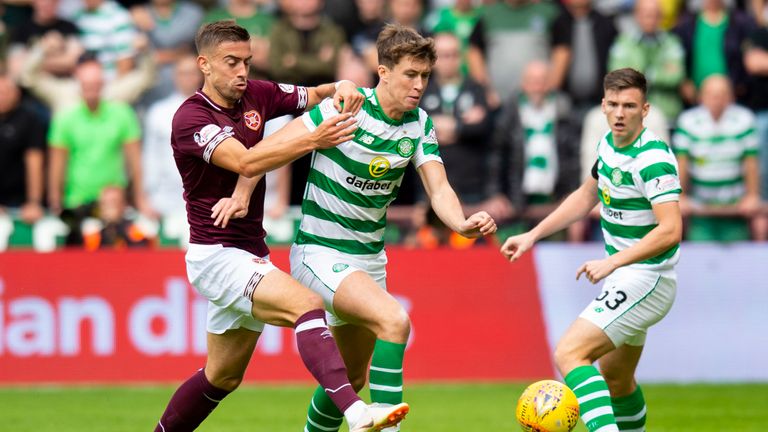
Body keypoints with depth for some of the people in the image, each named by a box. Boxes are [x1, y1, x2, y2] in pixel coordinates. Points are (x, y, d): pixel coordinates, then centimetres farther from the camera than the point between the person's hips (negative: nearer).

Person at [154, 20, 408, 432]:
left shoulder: (256, 96, 6)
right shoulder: (190, 118, -15)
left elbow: (312, 95, 16)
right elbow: (247, 162, -28)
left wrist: (340, 88, -7)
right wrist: (314, 139, -36)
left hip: (251, 254, 9)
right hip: (215, 255, -9)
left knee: (222, 377, 18)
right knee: (307, 304, -30)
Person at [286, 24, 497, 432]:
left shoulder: (420, 125, 0)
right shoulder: (344, 109, -18)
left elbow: (438, 190, -9)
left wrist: (462, 224, -28)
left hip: (369, 258, 7)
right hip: (320, 253, -7)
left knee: (352, 379, 15)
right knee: (393, 319, -30)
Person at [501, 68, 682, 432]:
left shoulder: (654, 160, -22)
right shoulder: (609, 144, 6)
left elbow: (670, 229, -30)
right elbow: (586, 196, 23)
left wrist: (612, 263, -36)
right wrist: (534, 235, 19)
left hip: (646, 282, -10)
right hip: (625, 279, 10)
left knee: (569, 354, -23)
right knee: (615, 379, 22)